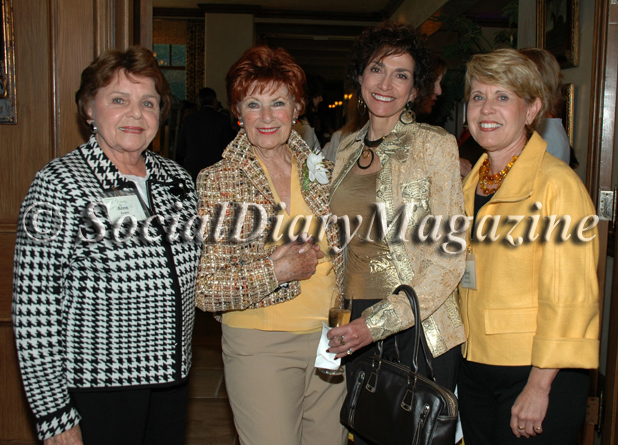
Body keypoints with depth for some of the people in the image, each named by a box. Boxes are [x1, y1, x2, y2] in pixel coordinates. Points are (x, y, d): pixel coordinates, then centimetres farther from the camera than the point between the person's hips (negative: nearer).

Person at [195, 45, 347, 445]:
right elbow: (202, 290, -13)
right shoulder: (216, 182, -9)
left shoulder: (321, 171, 4)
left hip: (330, 339, 5)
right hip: (261, 348, -4)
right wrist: (273, 272, -20)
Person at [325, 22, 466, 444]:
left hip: (418, 328, -4)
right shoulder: (347, 148, 8)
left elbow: (450, 257, -13)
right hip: (356, 326, 5)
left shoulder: (435, 145, -8)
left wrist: (379, 322, -18)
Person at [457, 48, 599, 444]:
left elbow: (570, 298, -16)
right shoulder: (473, 183, 8)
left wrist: (539, 386, -17)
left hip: (540, 373, -6)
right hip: (476, 368, 7)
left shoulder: (558, 184, -14)